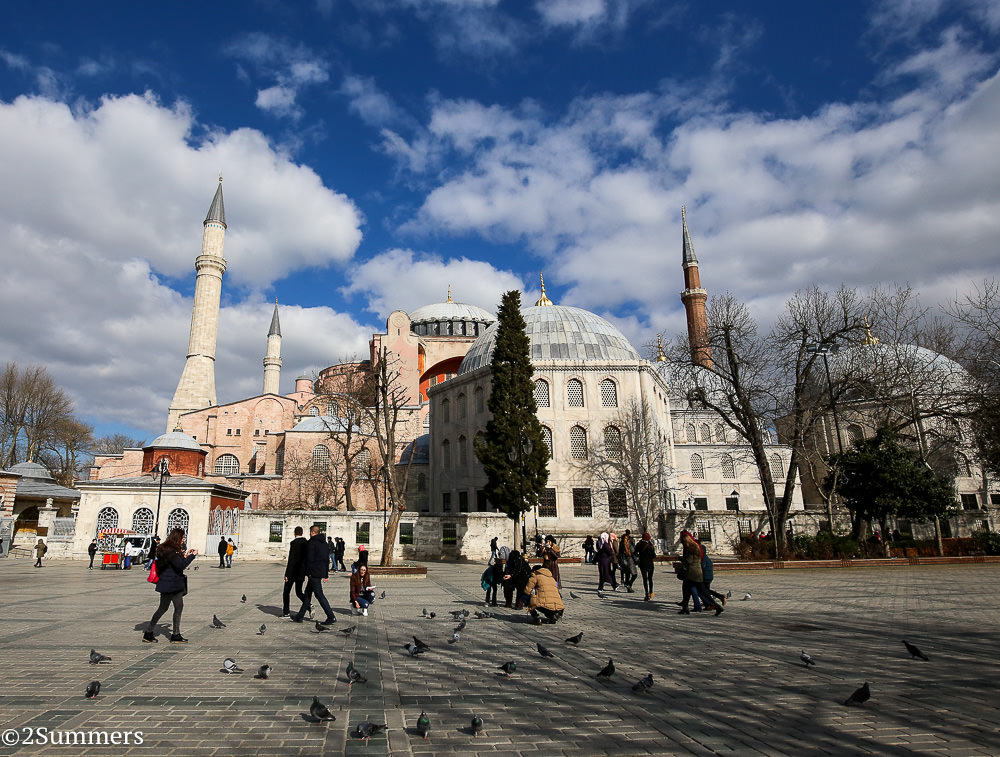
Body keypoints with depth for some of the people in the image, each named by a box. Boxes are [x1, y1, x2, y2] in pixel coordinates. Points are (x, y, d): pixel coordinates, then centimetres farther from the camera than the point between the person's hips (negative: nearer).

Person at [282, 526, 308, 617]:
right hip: (301, 572, 6)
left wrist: (287, 574, -13)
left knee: (286, 592, 11)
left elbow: (291, 559, -18)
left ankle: (285, 612, 16)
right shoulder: (307, 543, 4)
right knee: (299, 592, 13)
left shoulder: (294, 543, -15)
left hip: (293, 572, -6)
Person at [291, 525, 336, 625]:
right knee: (308, 593, 18)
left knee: (319, 595, -6)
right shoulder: (324, 543, 13)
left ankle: (331, 617, -9)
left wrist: (308, 572, -9)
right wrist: (326, 574, 19)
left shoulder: (311, 543, -11)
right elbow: (327, 559, 15)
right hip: (321, 571, 9)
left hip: (314, 572, -9)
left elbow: (309, 558, -16)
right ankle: (300, 616, 26)